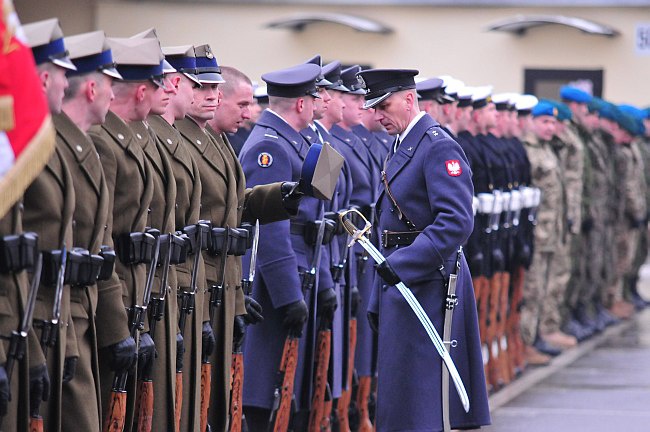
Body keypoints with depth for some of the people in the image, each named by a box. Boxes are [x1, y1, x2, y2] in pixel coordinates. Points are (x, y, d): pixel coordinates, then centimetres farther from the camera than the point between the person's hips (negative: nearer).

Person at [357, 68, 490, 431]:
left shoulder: (439, 147, -13)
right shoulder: (401, 148, 17)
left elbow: (456, 222, -23)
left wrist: (402, 264, -27)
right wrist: (378, 301, 20)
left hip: (426, 285, -10)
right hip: (401, 282, 10)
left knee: (418, 399, -10)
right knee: (396, 400, 12)